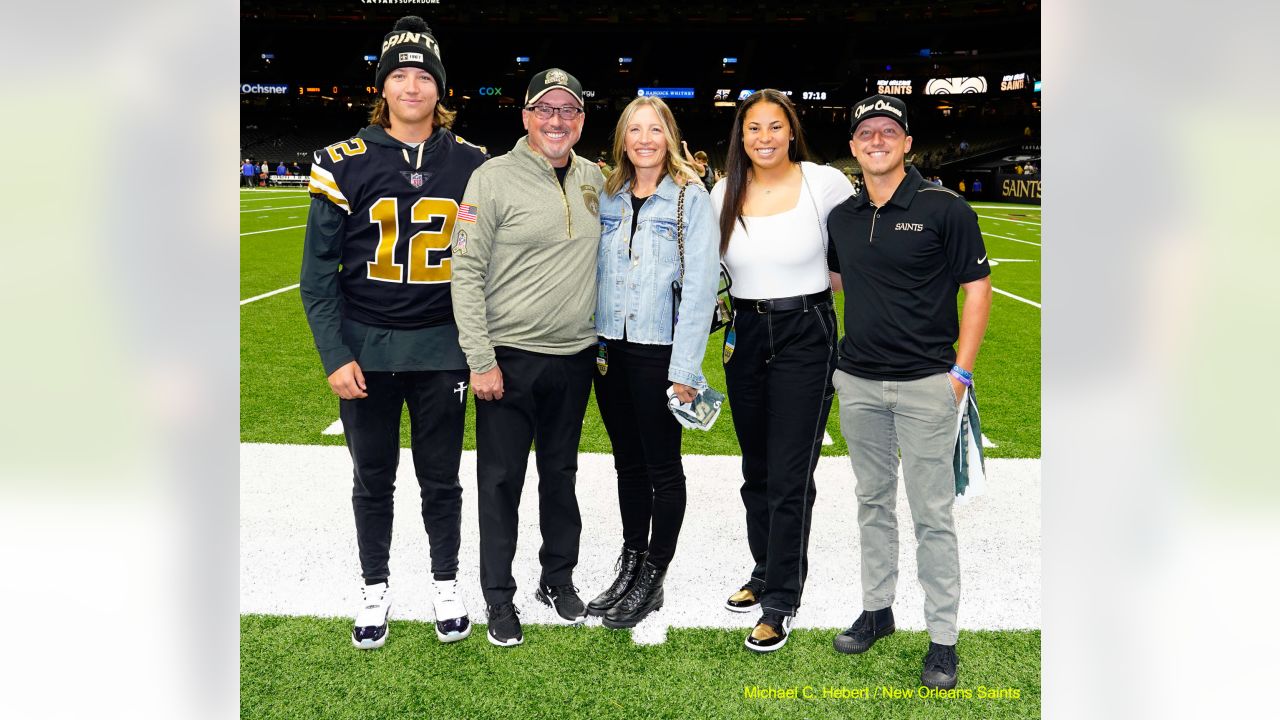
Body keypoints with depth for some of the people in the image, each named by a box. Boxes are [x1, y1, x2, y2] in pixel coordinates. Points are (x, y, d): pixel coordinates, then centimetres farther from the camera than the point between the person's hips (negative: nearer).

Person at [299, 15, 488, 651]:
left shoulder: (471, 164, 1)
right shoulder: (345, 163, -5)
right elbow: (318, 269, -3)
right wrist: (335, 355, -9)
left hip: (442, 350, 1)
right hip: (366, 349, 0)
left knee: (441, 478, 12)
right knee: (373, 478, 13)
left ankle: (445, 585, 31)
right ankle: (375, 588, 31)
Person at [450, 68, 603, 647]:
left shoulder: (594, 179, 6)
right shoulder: (494, 178, -9)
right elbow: (465, 272, -11)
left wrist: (601, 340, 13)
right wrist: (480, 359, -15)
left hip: (575, 357, 5)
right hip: (510, 357, -4)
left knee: (561, 474, 16)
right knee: (502, 481, 4)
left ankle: (559, 578, 31)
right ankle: (499, 595, 18)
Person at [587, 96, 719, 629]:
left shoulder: (691, 197, -7)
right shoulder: (608, 196, 9)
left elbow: (700, 285, -11)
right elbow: (595, 272, 13)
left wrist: (685, 368, -15)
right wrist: (591, 342, 5)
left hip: (660, 351, -5)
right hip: (610, 347, 5)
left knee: (662, 468, 5)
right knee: (628, 463, 15)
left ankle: (653, 580, 17)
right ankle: (630, 568, 27)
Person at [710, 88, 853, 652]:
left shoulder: (825, 183, -8)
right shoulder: (723, 194, 2)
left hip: (806, 336, -4)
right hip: (746, 336, 4)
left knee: (790, 477, -4)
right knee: (756, 470, 16)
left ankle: (780, 604, 7)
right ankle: (765, 571, 36)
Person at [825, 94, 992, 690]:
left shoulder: (944, 209, -6)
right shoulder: (842, 217, 8)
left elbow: (977, 287, -4)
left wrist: (960, 372, -9)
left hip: (925, 384, -5)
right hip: (857, 383, 5)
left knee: (932, 514, 1)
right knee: (873, 502, 15)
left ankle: (942, 638, 11)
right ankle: (876, 608, 29)